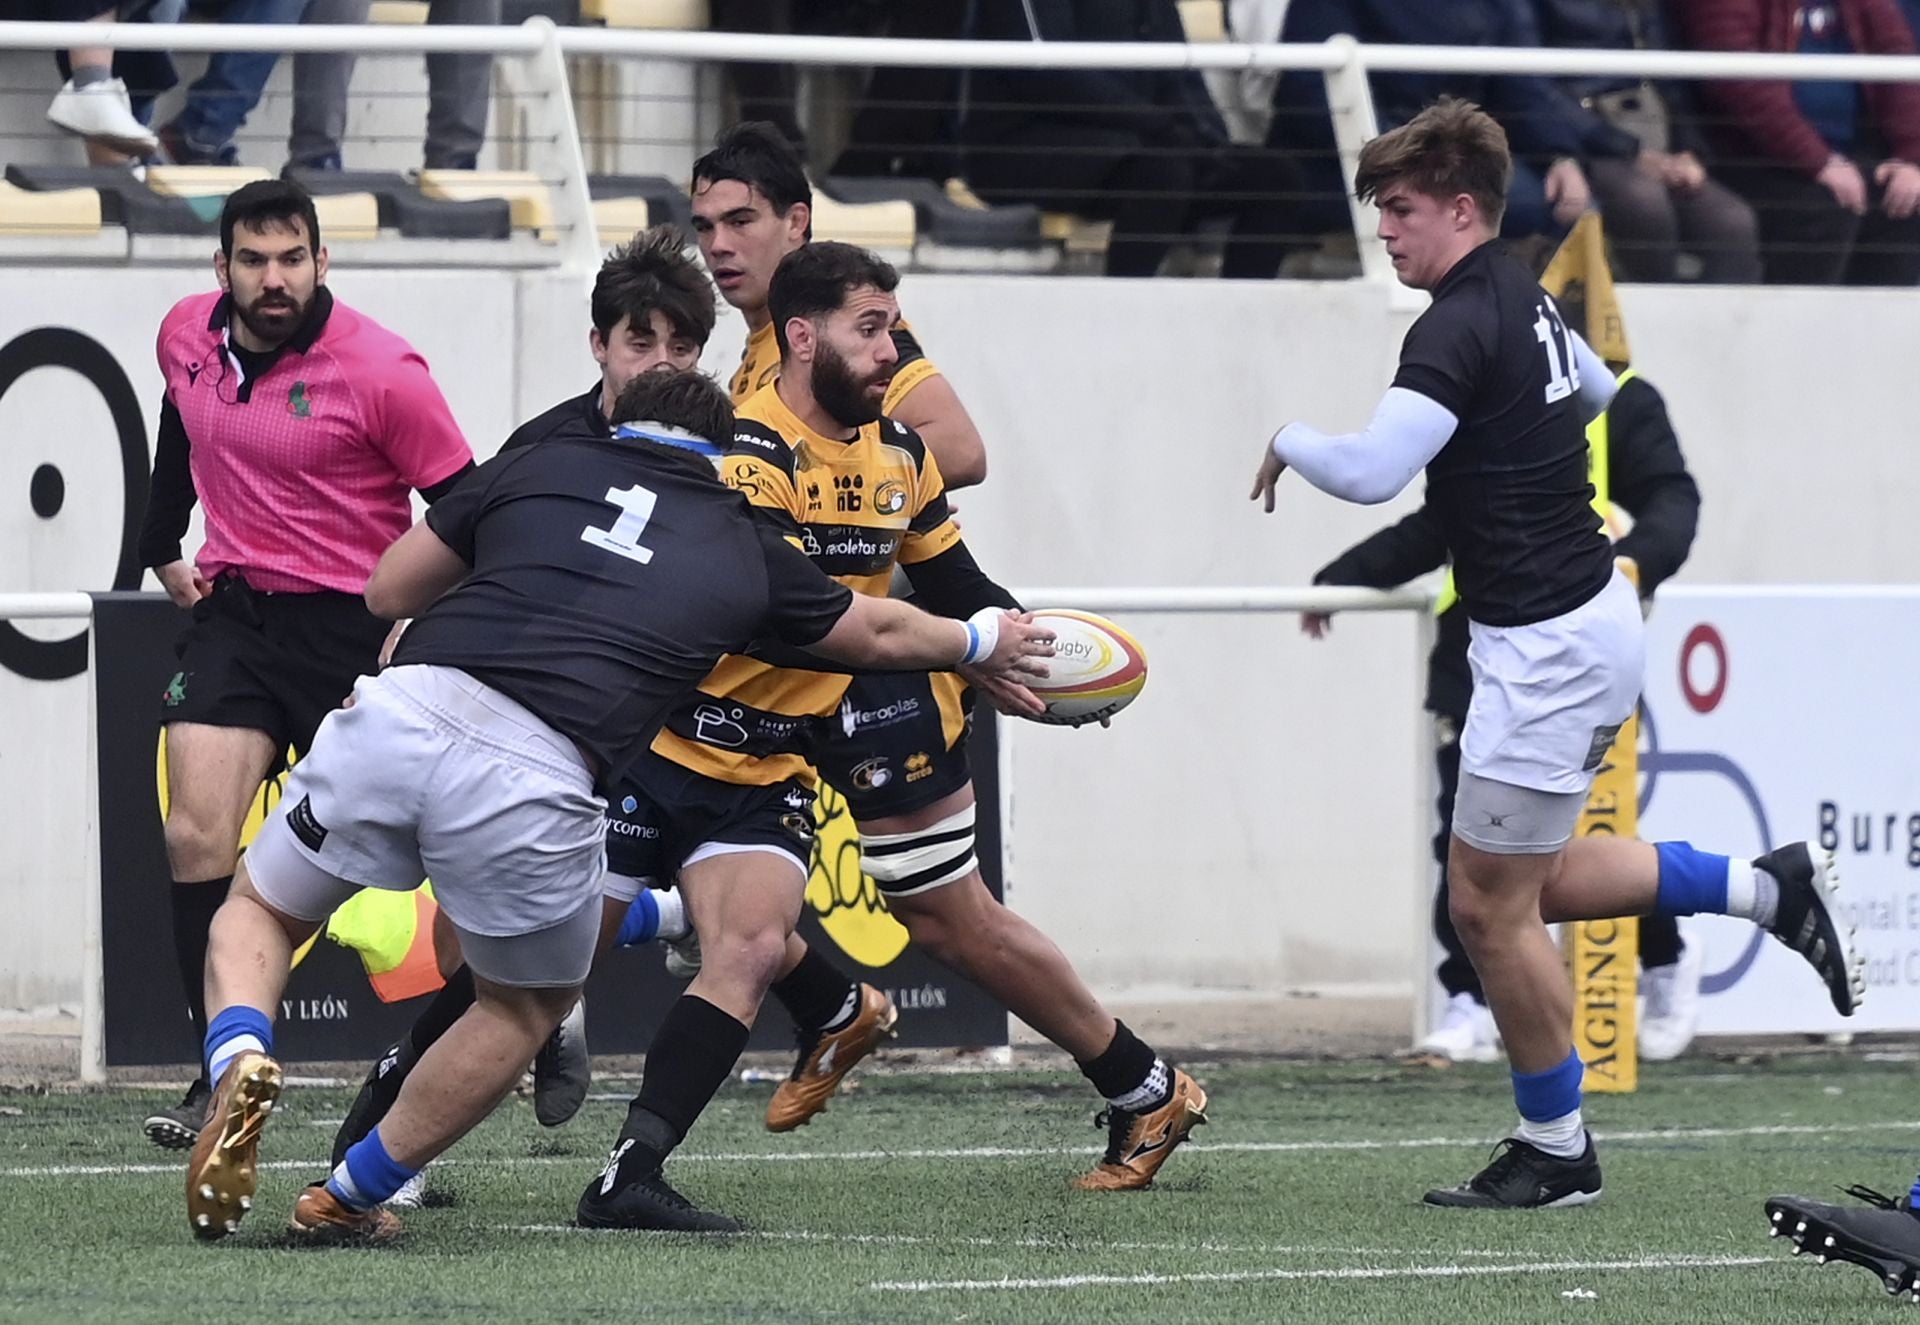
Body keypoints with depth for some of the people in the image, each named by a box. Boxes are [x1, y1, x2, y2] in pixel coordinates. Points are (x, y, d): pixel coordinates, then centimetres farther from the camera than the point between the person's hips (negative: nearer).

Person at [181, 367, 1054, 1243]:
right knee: (527, 1005, 28)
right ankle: (348, 1200, 25)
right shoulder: (746, 548, 22)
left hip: (401, 709, 1)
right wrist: (981, 643, 60)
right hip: (536, 780, -1)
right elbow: (878, 634, 40)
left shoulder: (540, 466, 20)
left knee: (260, 910, 24)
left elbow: (388, 590, 26)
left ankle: (241, 1067, -7)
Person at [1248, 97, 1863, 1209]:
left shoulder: (1460, 329, -20)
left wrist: (1291, 441, -11)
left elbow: (1372, 471, -30)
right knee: (1537, 879, 20)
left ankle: (1556, 1153, 11)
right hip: (1592, 614, 10)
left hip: (1544, 647, -10)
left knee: (1490, 904, 1)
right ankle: (1769, 888, 18)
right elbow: (1602, 392, 29)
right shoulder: (1525, 297, 10)